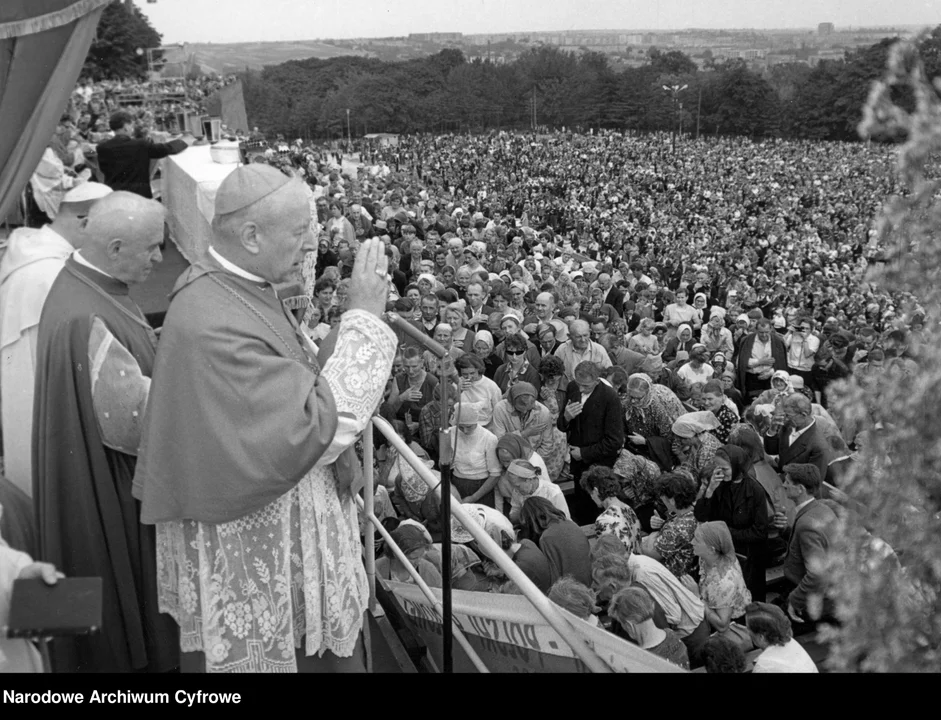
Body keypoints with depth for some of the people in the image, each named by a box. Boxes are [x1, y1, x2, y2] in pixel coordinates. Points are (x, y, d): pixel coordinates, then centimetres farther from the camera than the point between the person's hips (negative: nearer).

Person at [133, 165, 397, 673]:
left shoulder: (237, 287, 1)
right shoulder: (211, 327, -29)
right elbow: (318, 426, -30)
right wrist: (364, 318, -26)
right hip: (245, 549, -9)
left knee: (324, 648, 22)